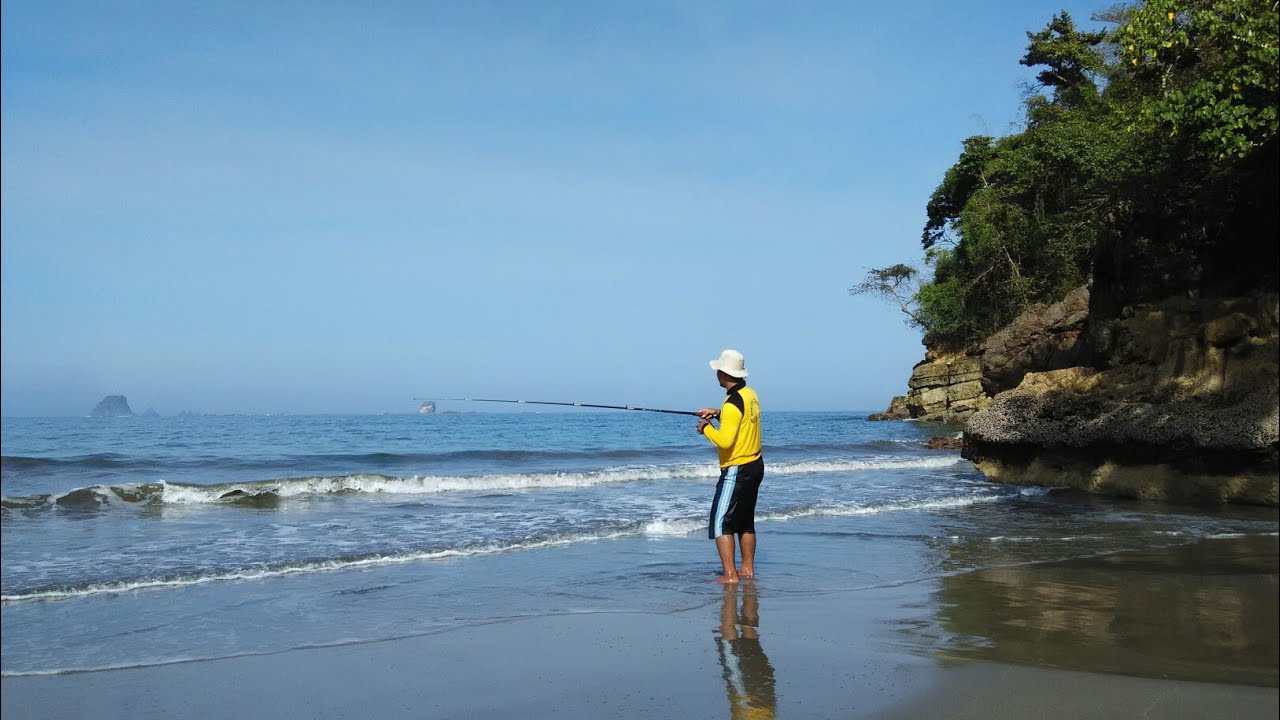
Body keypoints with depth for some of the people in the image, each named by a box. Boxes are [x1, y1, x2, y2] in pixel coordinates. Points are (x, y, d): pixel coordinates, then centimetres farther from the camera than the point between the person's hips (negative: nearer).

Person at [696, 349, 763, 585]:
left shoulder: (732, 403, -21)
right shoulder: (750, 394, 7)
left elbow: (725, 440, -25)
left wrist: (706, 427, -10)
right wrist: (718, 413, 14)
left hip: (737, 470, -10)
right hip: (755, 465, 10)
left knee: (721, 523, -6)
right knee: (746, 521, 19)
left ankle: (730, 575, -10)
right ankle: (748, 569, 24)